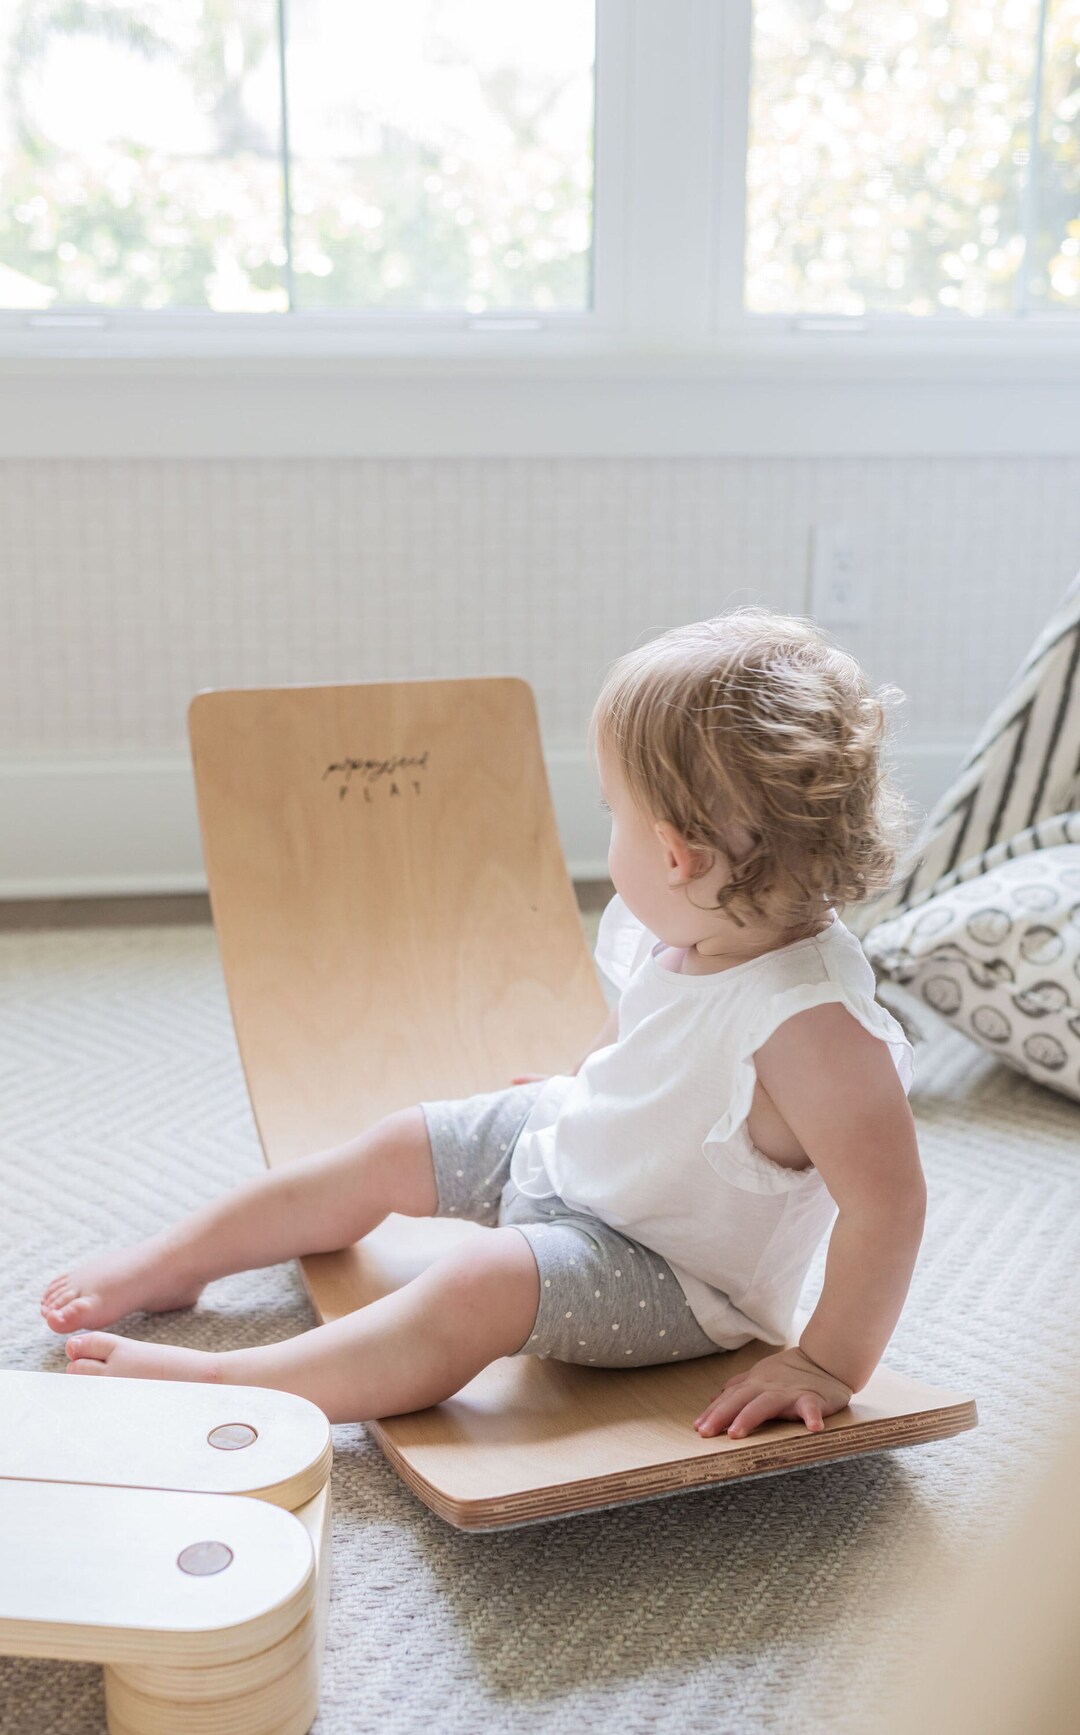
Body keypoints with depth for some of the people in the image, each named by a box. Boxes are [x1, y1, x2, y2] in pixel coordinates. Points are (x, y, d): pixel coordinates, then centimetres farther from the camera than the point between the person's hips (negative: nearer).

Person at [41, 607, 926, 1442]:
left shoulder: (809, 1018, -38)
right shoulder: (681, 932, -10)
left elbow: (887, 1203, -35)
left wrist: (828, 1365, -29)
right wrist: (579, 1091, 27)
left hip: (670, 1271, -9)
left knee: (480, 1287, -30)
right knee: (393, 1147, 11)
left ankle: (218, 1384, -19)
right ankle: (173, 1261, 27)